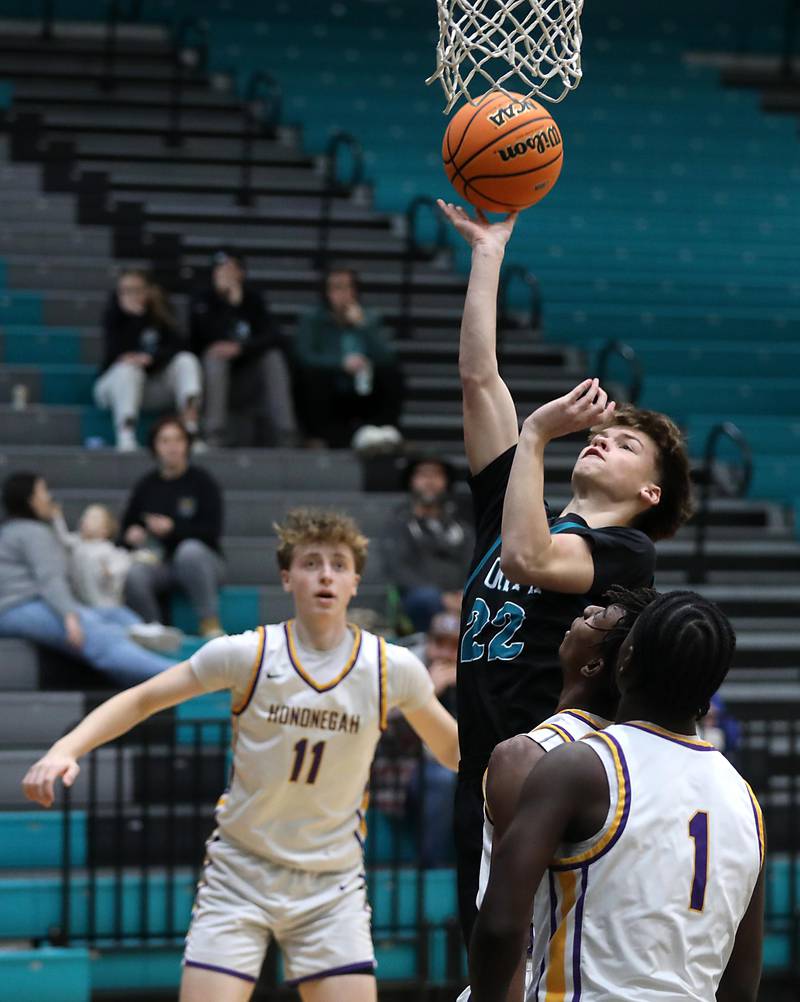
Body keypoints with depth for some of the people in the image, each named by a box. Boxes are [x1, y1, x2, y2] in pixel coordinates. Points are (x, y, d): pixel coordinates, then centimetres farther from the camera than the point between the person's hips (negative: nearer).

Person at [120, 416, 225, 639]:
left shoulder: (202, 481, -1)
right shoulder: (146, 486, 9)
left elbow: (213, 531, -8)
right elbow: (126, 527, 17)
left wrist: (173, 528, -18)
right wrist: (132, 535, -7)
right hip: (159, 563, 2)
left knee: (190, 550, -38)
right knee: (133, 573, -32)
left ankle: (211, 625, -30)